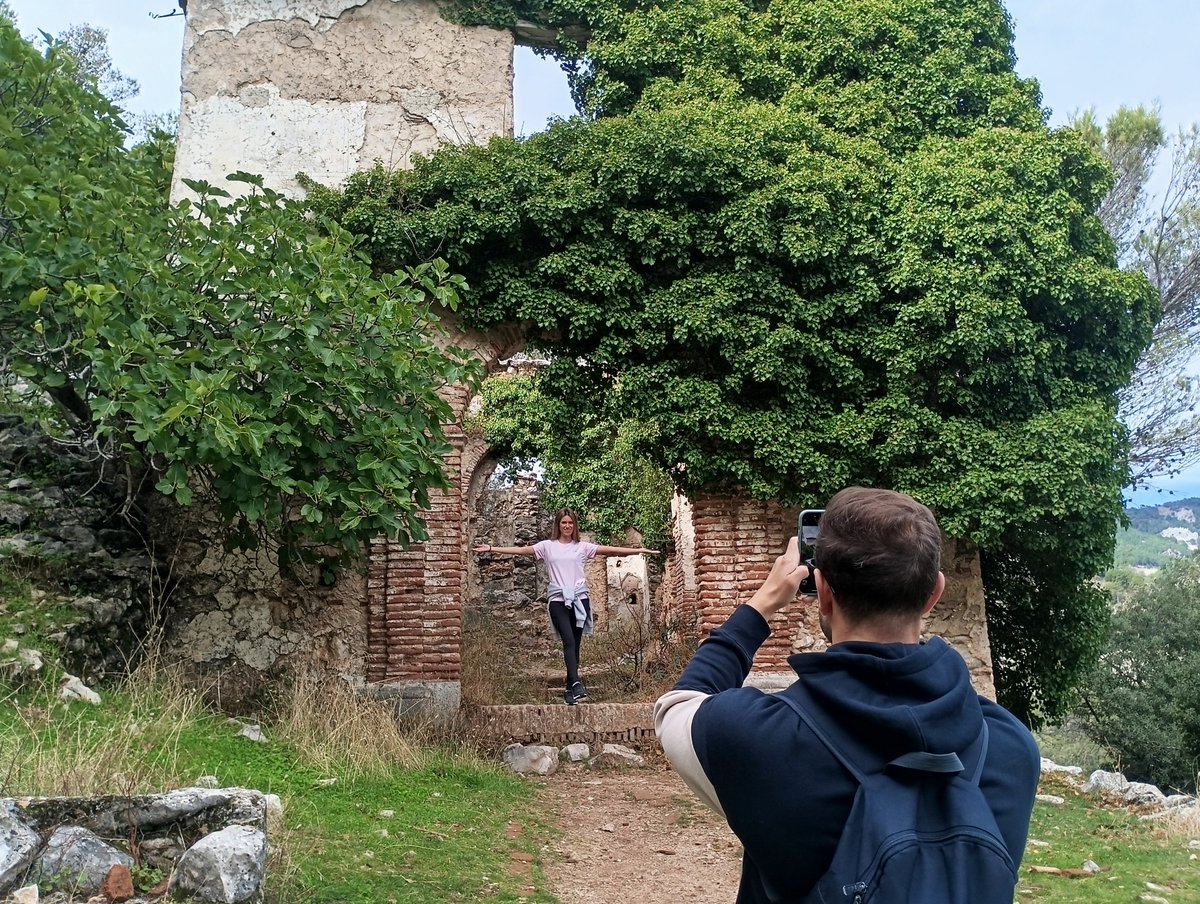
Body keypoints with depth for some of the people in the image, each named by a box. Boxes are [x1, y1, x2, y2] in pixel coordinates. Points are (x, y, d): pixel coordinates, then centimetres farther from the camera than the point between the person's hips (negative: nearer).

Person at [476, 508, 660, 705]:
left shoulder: (582, 546, 8)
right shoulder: (548, 546, 7)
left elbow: (611, 550, 5)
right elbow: (520, 550, 4)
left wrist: (641, 550, 0)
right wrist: (491, 549, -3)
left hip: (579, 599, 2)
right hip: (558, 600, -2)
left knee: (574, 644, 4)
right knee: (569, 642, -16)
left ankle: (570, 689, 11)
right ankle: (576, 684, -26)